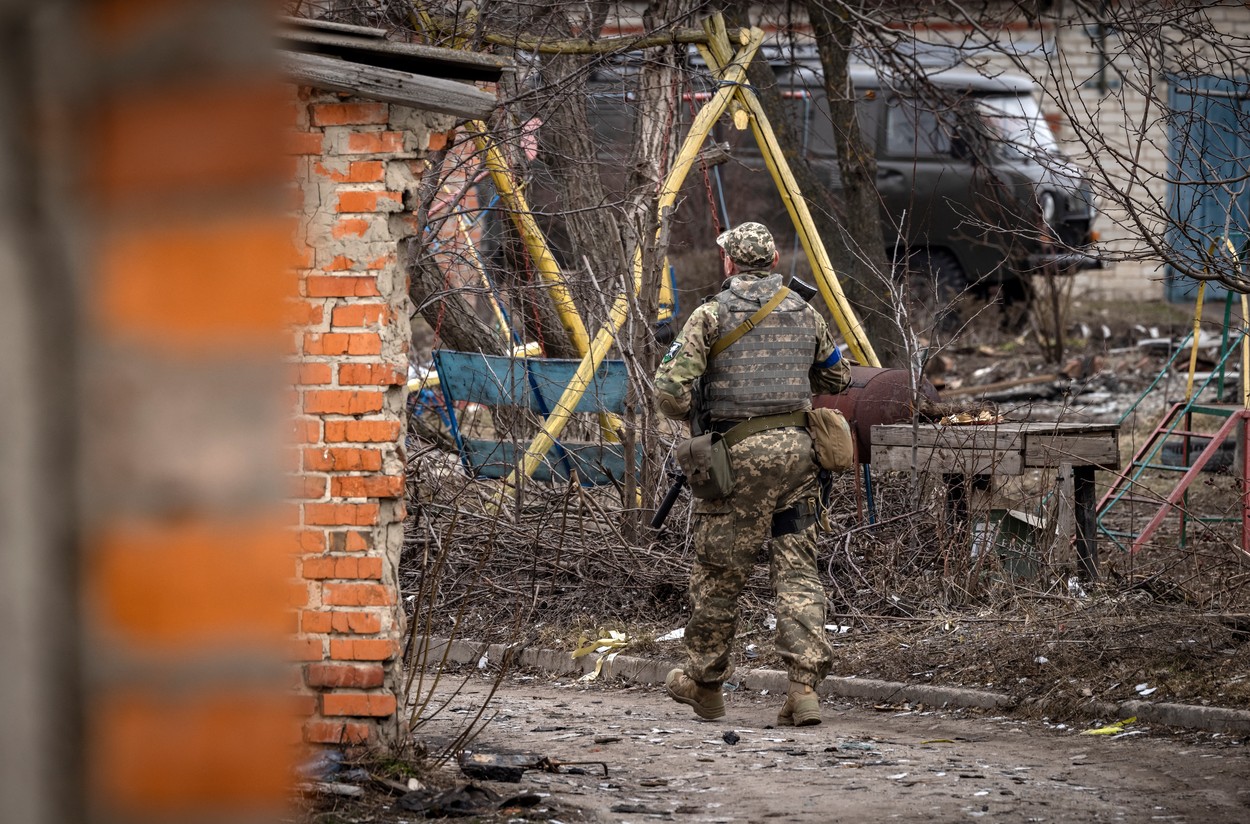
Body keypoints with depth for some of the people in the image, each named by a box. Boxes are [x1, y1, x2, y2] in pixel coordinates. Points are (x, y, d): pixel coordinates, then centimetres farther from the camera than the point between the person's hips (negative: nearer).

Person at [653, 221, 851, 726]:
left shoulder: (711, 316, -3)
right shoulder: (804, 314, 10)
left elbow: (670, 392, -9)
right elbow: (838, 379, 23)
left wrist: (692, 415, 12)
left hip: (737, 456, -3)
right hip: (796, 448, 4)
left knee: (718, 572, 9)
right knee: (797, 569, 3)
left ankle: (704, 683, 22)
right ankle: (805, 688, -9)